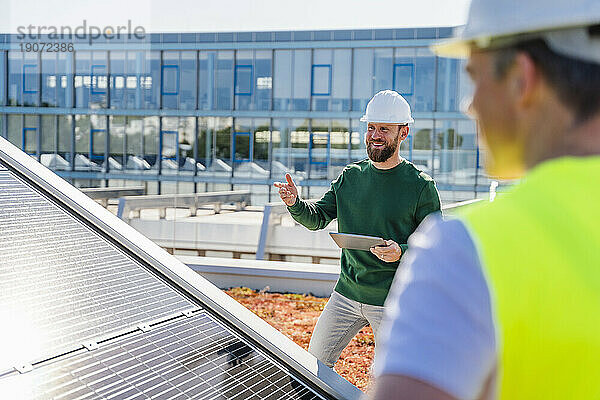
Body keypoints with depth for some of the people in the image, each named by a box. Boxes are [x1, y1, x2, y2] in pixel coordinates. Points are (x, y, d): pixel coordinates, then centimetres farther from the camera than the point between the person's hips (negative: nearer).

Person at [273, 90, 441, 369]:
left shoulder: (421, 186, -9)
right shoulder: (350, 176, 5)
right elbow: (317, 217, 6)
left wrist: (402, 251, -26)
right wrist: (295, 204, -15)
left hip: (393, 303, -4)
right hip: (346, 294, 5)